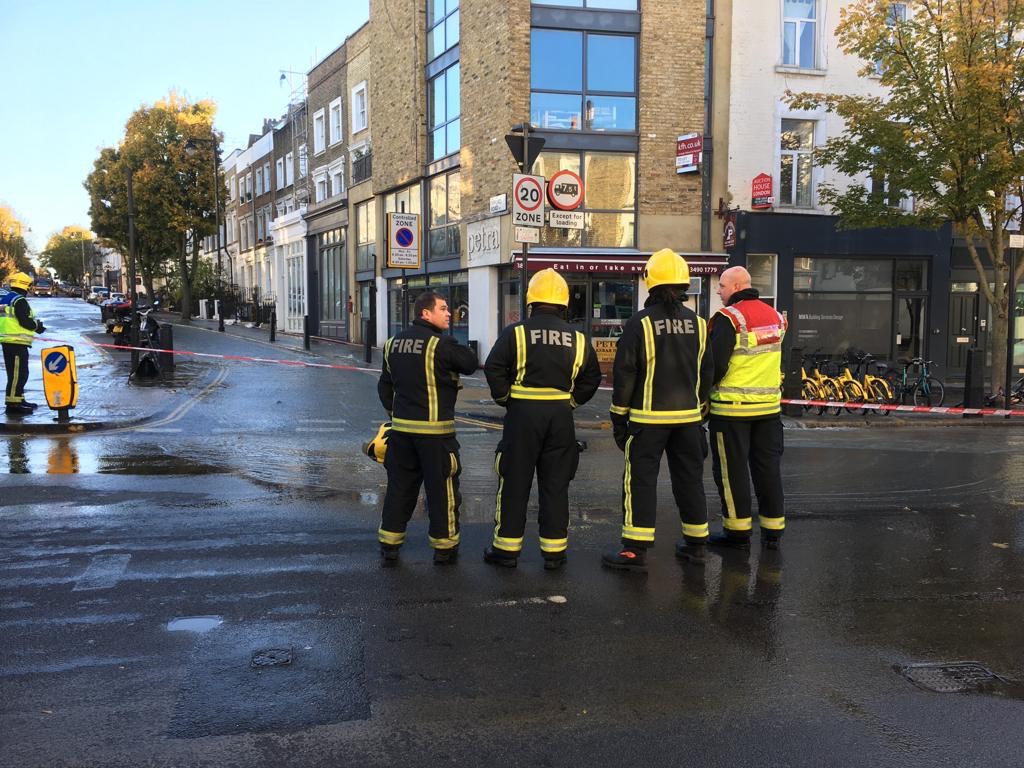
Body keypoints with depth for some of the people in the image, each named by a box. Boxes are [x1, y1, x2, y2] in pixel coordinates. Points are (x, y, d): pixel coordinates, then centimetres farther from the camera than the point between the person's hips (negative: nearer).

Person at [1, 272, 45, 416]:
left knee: (21, 374, 18)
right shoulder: (19, 300, -13)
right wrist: (37, 325, -1)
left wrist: (35, 325, 16)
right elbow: (25, 321, -19)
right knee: (17, 374, -7)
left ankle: (19, 400, 26)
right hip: (17, 342, -10)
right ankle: (12, 404, -7)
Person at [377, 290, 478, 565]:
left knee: (400, 485, 14)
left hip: (401, 428, 7)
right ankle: (444, 547, 14)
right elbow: (470, 364, -6)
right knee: (441, 489, 5)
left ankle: (389, 542, 19)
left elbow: (385, 385, 15)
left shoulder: (393, 343, 9)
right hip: (435, 429, -6)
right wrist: (462, 350, 11)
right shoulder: (441, 344, -16)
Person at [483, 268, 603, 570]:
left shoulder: (516, 332, -4)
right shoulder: (577, 339, 6)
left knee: (515, 483, 6)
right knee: (555, 485, 9)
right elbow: (592, 378, 8)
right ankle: (554, 551, 13)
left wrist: (505, 398, 2)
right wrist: (571, 400, 13)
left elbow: (493, 369, -10)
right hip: (561, 415, 3)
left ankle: (506, 548, 11)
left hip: (523, 412, -2)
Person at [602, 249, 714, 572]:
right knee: (689, 478, 14)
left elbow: (624, 373, -9)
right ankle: (696, 543, 22)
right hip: (688, 416, 5)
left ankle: (635, 549, -2)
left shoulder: (640, 323, -10)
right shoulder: (697, 323, 5)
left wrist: (618, 416, -1)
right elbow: (706, 372, 12)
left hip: (649, 417, -5)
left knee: (640, 479, -1)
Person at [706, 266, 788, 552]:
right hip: (769, 405, 7)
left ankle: (738, 531, 9)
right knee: (767, 466, 12)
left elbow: (716, 364, -19)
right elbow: (770, 358, 15)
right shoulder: (775, 316, 10)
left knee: (731, 469, 4)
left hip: (732, 407, -7)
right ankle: (773, 531, 18)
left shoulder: (729, 318, -14)